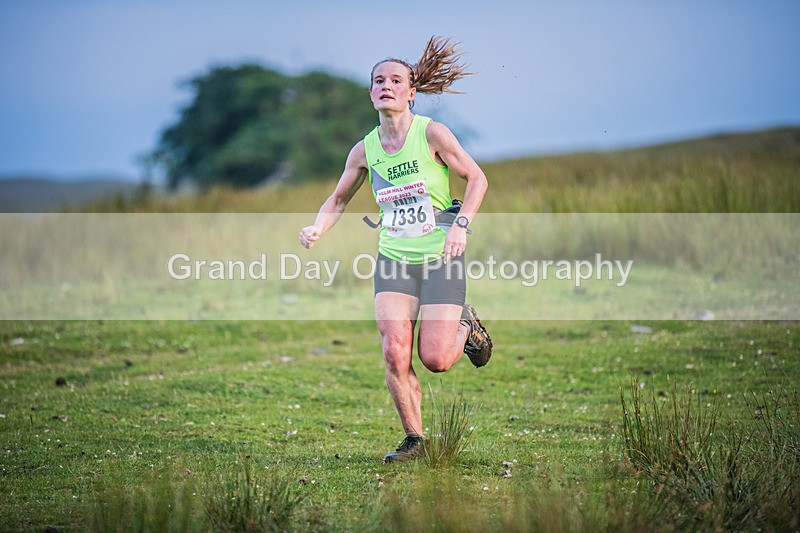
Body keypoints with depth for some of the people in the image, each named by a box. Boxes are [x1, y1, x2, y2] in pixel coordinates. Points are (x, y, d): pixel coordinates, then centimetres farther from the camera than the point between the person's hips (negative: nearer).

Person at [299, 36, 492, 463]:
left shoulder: (432, 133, -9)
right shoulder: (364, 150, 2)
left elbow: (477, 178, -2)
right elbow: (339, 199, 16)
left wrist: (461, 224, -16)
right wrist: (317, 228, -4)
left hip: (441, 256, -3)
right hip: (393, 258, 3)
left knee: (435, 359, -8)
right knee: (395, 353, -12)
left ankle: (465, 326, 27)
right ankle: (414, 439, 6)